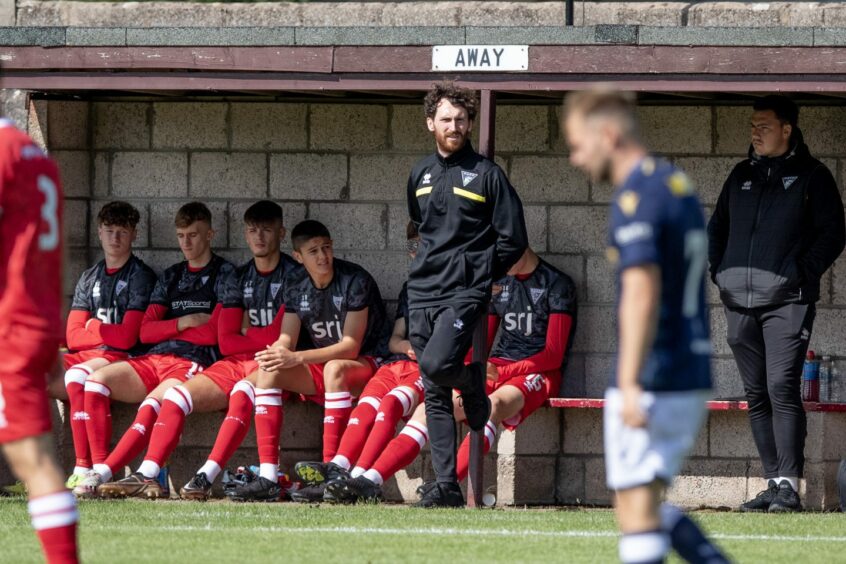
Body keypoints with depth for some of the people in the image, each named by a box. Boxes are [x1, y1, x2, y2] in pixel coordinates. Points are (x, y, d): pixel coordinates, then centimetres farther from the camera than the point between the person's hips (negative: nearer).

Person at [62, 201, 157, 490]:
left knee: (78, 375, -35)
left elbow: (127, 337, -11)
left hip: (122, 358, -6)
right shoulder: (89, 278, 18)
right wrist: (109, 333, -6)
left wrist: (94, 327, 2)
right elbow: (73, 336, 8)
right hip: (85, 356, 6)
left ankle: (84, 469, -39)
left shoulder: (141, 276, -1)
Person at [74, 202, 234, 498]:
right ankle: (99, 468, -26)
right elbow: (146, 331, 15)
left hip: (194, 364, -6)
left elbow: (213, 333, -5)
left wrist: (166, 329, 4)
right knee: (96, 381, -20)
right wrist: (183, 323, -2)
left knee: (153, 404, -35)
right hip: (154, 360, 6)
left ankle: (103, 474, -40)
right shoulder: (171, 276, 24)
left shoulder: (224, 274, 6)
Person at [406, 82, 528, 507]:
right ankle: (446, 485, 4)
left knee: (435, 364, -26)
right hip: (422, 295, 5)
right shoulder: (421, 174, 13)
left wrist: (477, 275, 0)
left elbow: (513, 240, -2)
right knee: (434, 394, 3)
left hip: (465, 293, -5)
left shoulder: (486, 174, -3)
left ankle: (472, 381, 8)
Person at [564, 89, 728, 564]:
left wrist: (630, 385, -27)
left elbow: (642, 295, -23)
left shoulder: (636, 198, -14)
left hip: (653, 383, -9)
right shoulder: (679, 185, 16)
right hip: (692, 378, 9)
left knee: (637, 511, -6)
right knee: (648, 505, 15)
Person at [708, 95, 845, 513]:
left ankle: (788, 485, -17)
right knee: (757, 396, 5)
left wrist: (801, 272, -12)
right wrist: (717, 269, 11)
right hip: (740, 303, 6)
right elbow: (717, 226, 25)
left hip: (787, 302, -6)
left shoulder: (811, 177, 1)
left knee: (782, 388, -16)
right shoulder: (742, 176, 17)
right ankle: (774, 483, 9)